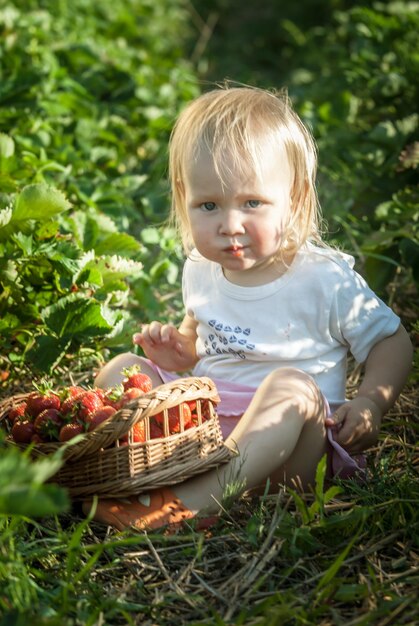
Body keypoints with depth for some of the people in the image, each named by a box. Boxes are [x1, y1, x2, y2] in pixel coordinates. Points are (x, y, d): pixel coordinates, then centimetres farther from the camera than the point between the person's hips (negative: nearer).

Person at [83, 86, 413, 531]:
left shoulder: (325, 278, -9)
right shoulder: (201, 269, 6)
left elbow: (392, 341, 1)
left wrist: (371, 402, -16)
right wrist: (179, 350, 4)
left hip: (284, 448, -5)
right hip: (200, 421, 5)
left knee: (291, 385, -36)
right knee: (120, 369, -5)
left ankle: (199, 498, -46)